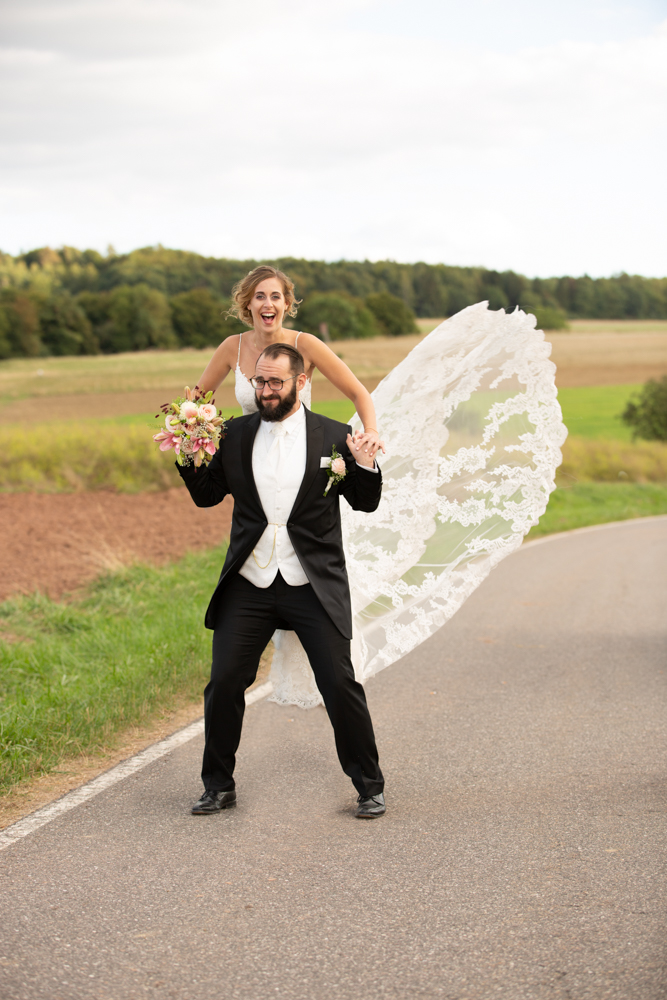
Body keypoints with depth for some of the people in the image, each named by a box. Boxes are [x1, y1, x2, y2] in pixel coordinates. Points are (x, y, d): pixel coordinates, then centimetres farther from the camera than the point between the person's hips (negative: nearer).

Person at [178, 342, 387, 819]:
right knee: (224, 683, 0)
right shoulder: (235, 435, 6)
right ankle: (219, 785, 18)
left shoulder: (333, 436, 0)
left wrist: (365, 465, -14)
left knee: (340, 685, -4)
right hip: (249, 583, 2)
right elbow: (207, 495, 12)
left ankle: (370, 787, 12)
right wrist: (190, 458, -5)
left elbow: (365, 502, 5)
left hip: (313, 586, -2)